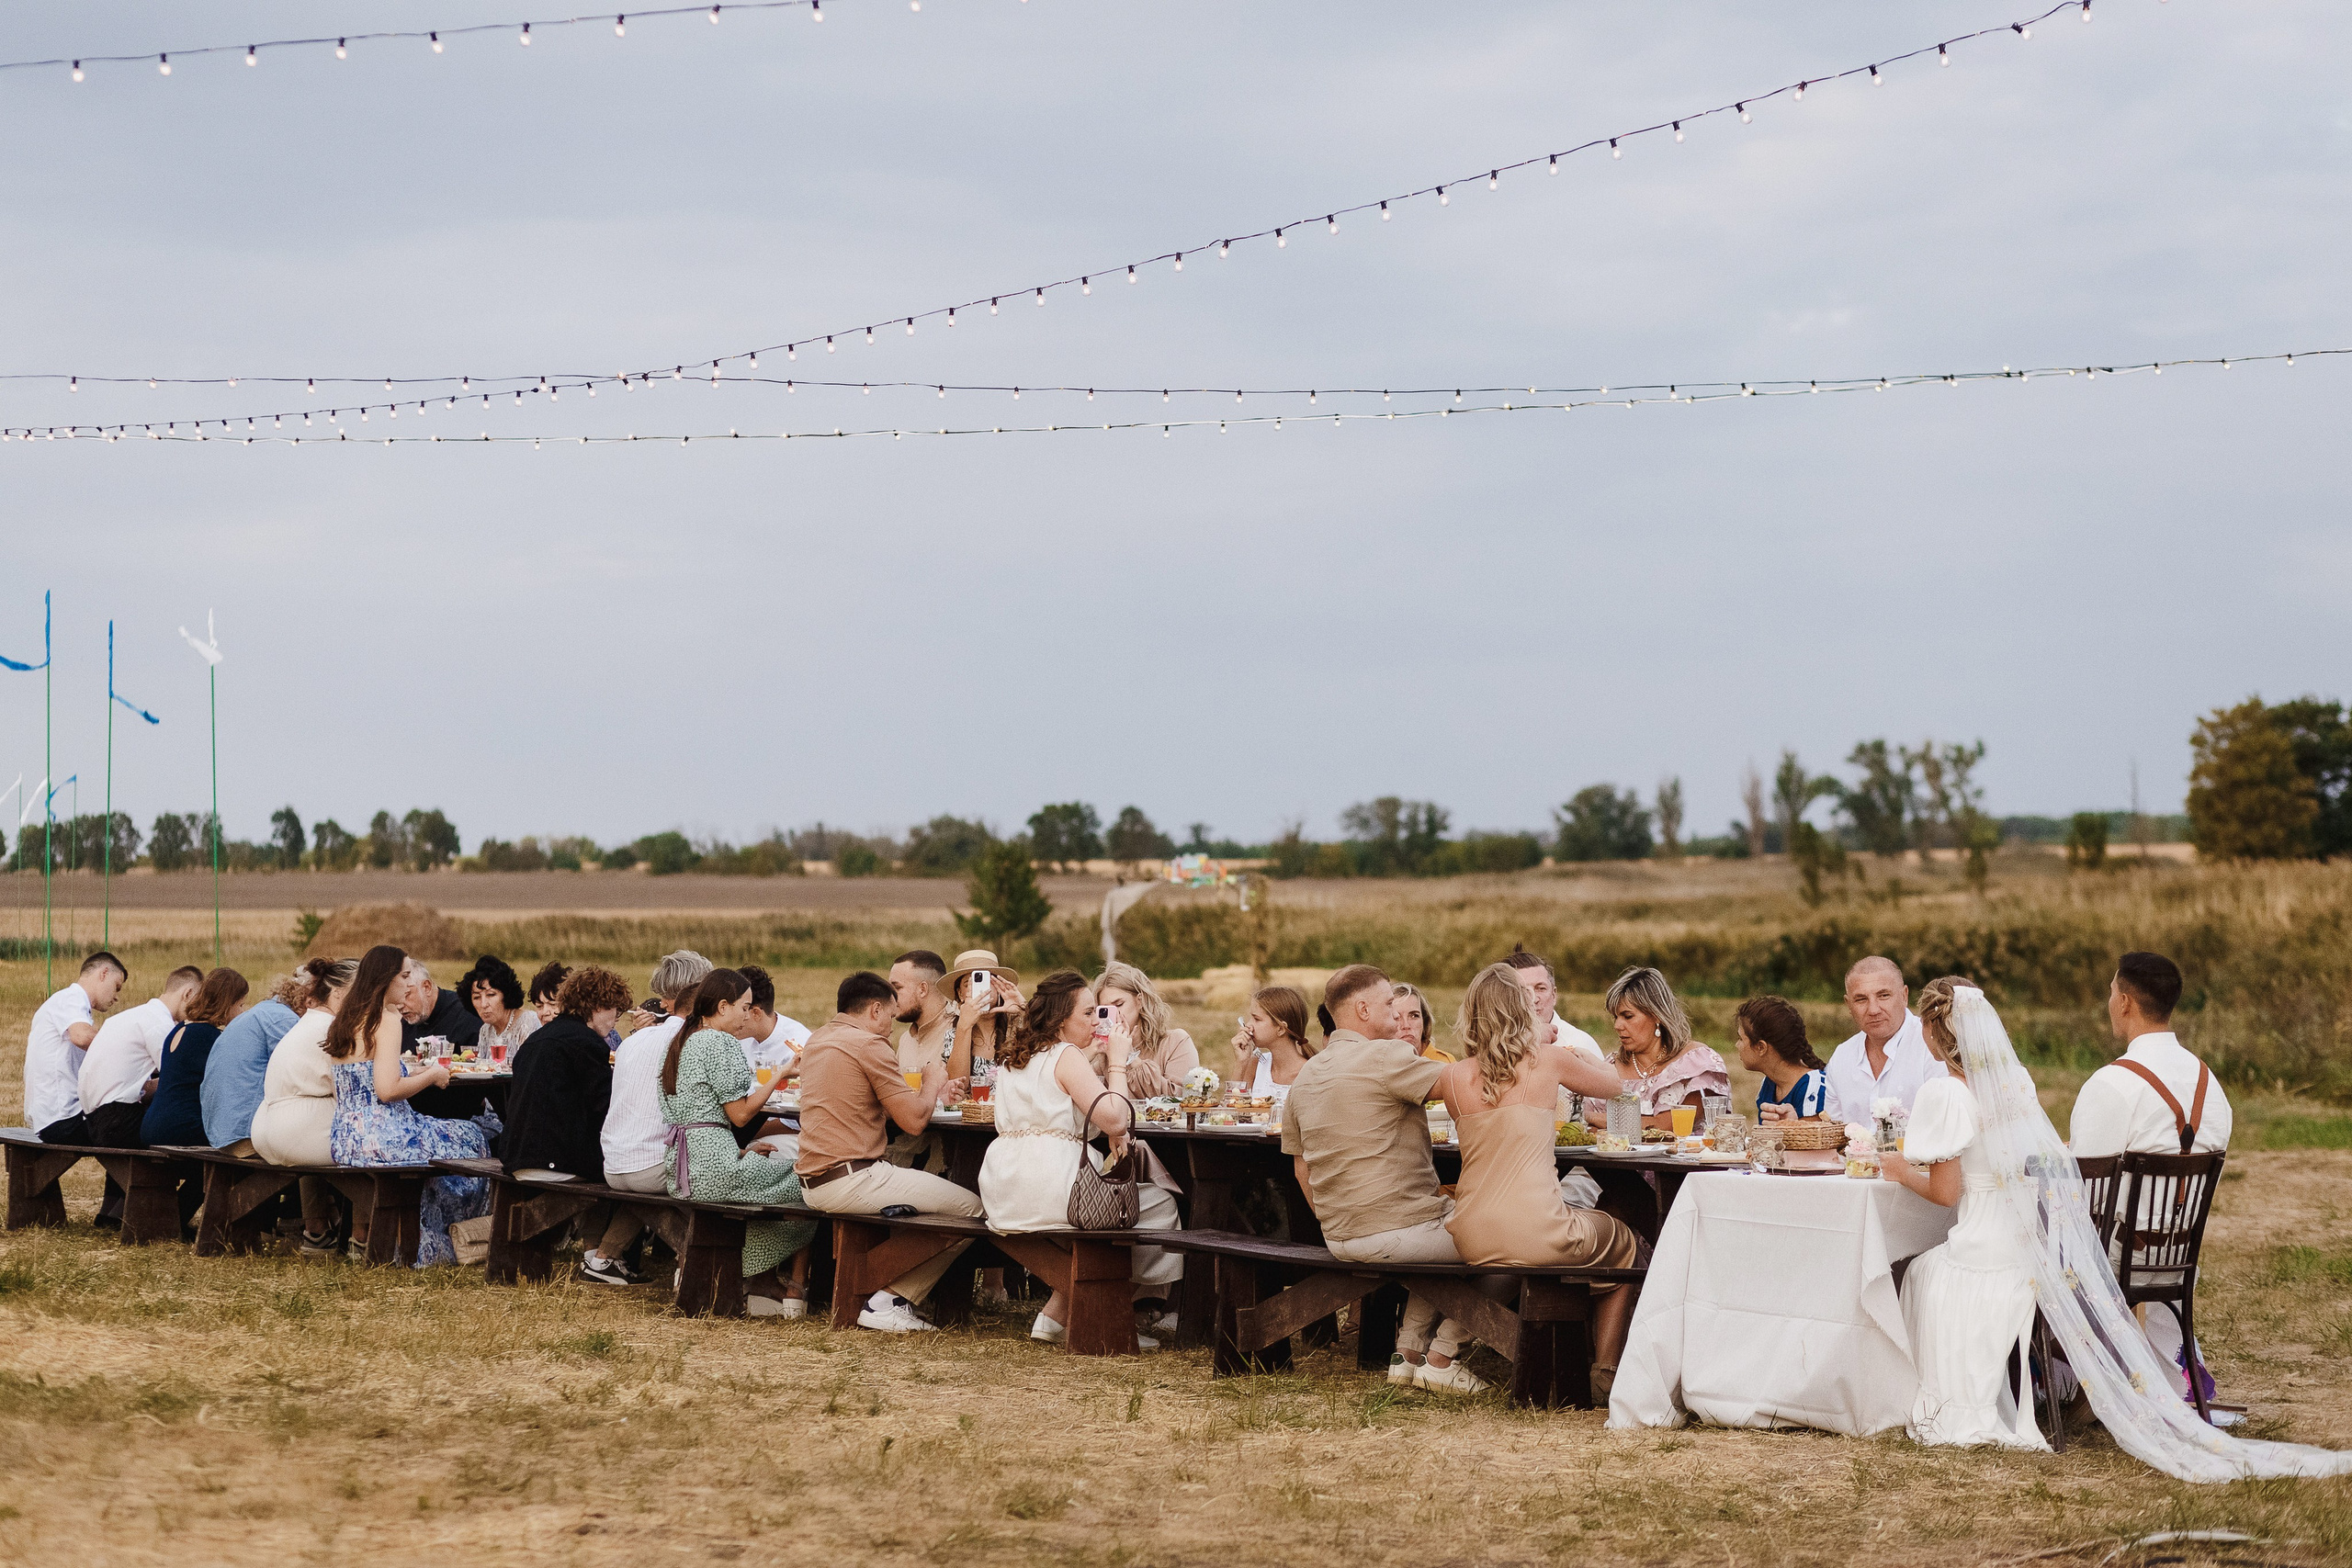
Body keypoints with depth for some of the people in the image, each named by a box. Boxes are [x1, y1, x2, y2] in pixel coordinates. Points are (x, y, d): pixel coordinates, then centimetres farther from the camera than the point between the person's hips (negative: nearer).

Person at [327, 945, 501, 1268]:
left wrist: (414, 1072, 20)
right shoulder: (387, 1020, -14)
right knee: (471, 1139, 11)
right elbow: (387, 1090, -22)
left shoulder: (346, 1021, 11)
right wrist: (431, 1076, -7)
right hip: (382, 1140, -9)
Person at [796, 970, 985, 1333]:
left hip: (813, 1183, 10)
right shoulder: (868, 1044, -11)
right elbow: (913, 1120, -11)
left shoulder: (817, 1041, 17)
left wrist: (922, 1091, 23)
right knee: (971, 1208, -4)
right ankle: (889, 1301, -5)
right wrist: (932, 1084, 10)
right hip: (854, 1179, -10)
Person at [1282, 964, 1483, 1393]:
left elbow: (1301, 1165, 18)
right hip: (1397, 1234, -9)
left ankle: (1408, 1351, 23)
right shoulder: (1381, 1057, -15)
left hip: (1339, 1239, 9)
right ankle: (1441, 1358, 8)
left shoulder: (1306, 1075, 12)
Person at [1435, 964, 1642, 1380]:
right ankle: (1604, 1371, 24)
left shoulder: (1454, 1077, 2)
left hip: (1471, 1242, 4)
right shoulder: (1549, 1062, -4)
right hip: (1536, 1238, -4)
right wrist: (1569, 1053, 34)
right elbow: (1611, 1083, 16)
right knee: (1625, 1248, 26)